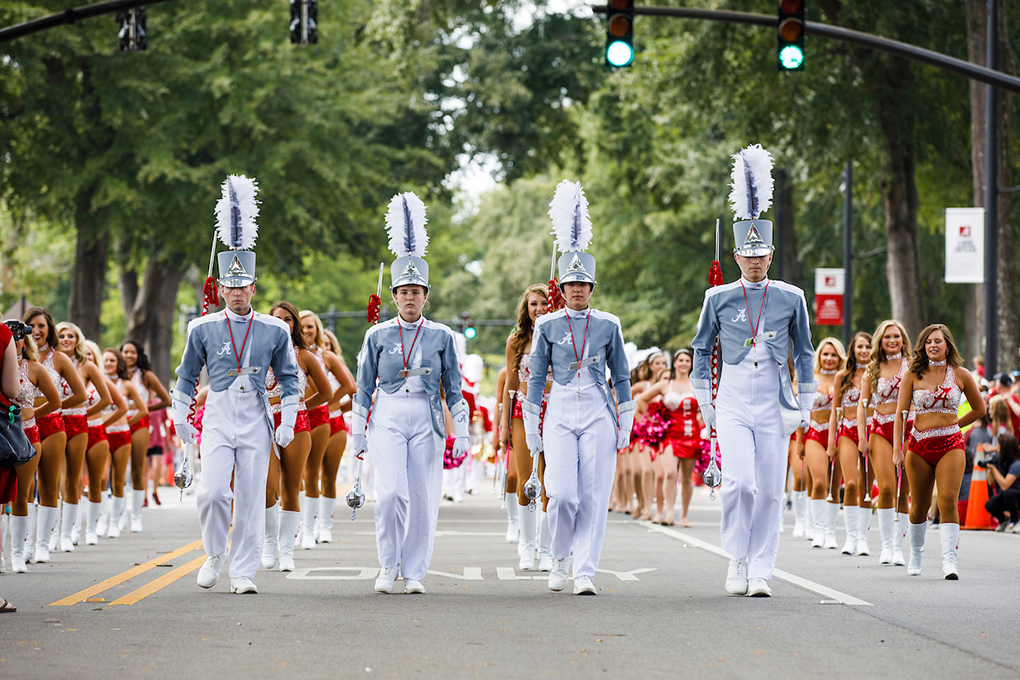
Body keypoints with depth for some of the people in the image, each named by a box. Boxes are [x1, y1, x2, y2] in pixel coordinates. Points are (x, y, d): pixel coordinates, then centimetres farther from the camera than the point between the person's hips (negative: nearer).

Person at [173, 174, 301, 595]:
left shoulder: (274, 331, 4)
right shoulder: (203, 329, 4)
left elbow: (289, 378, 10)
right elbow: (187, 375, 12)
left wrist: (287, 422, 5)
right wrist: (180, 417, 9)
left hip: (256, 422, 0)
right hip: (217, 418, 0)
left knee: (251, 498, 0)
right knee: (212, 491, -14)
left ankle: (243, 572, 8)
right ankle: (214, 553, 11)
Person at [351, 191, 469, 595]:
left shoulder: (441, 336, 5)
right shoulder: (377, 336, 4)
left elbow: (454, 390, 8)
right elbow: (363, 390, 8)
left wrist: (461, 435, 2)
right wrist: (356, 436, 5)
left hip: (427, 422, 1)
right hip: (387, 420, -1)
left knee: (421, 498, 1)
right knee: (391, 492, -15)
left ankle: (414, 572, 11)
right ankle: (388, 566, 1)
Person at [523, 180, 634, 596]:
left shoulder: (608, 325, 6)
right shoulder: (547, 326, 5)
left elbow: (621, 377, 11)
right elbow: (536, 378, 7)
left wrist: (625, 424, 7)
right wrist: (531, 428, 4)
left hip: (598, 415, 1)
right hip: (560, 414, -1)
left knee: (594, 496, -4)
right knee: (562, 494, -11)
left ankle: (585, 573, 1)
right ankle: (560, 558, 14)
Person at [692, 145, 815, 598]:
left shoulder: (791, 298, 4)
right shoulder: (719, 298, 3)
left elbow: (804, 354, 12)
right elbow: (702, 350, 12)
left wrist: (804, 405, 8)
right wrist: (704, 403, 9)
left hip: (774, 407, 1)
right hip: (733, 404, -1)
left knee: (770, 491, 0)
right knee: (740, 481, -16)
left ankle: (761, 571, 7)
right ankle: (737, 558, 2)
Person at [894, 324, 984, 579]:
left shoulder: (961, 376, 3)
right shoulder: (913, 376, 3)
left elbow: (979, 409, 17)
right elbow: (900, 413, 1)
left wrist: (954, 425, 12)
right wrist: (897, 448, -7)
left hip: (950, 445, -1)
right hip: (919, 445, 1)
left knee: (948, 500, -16)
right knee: (919, 506, 9)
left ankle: (950, 560, -20)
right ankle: (915, 554, 30)